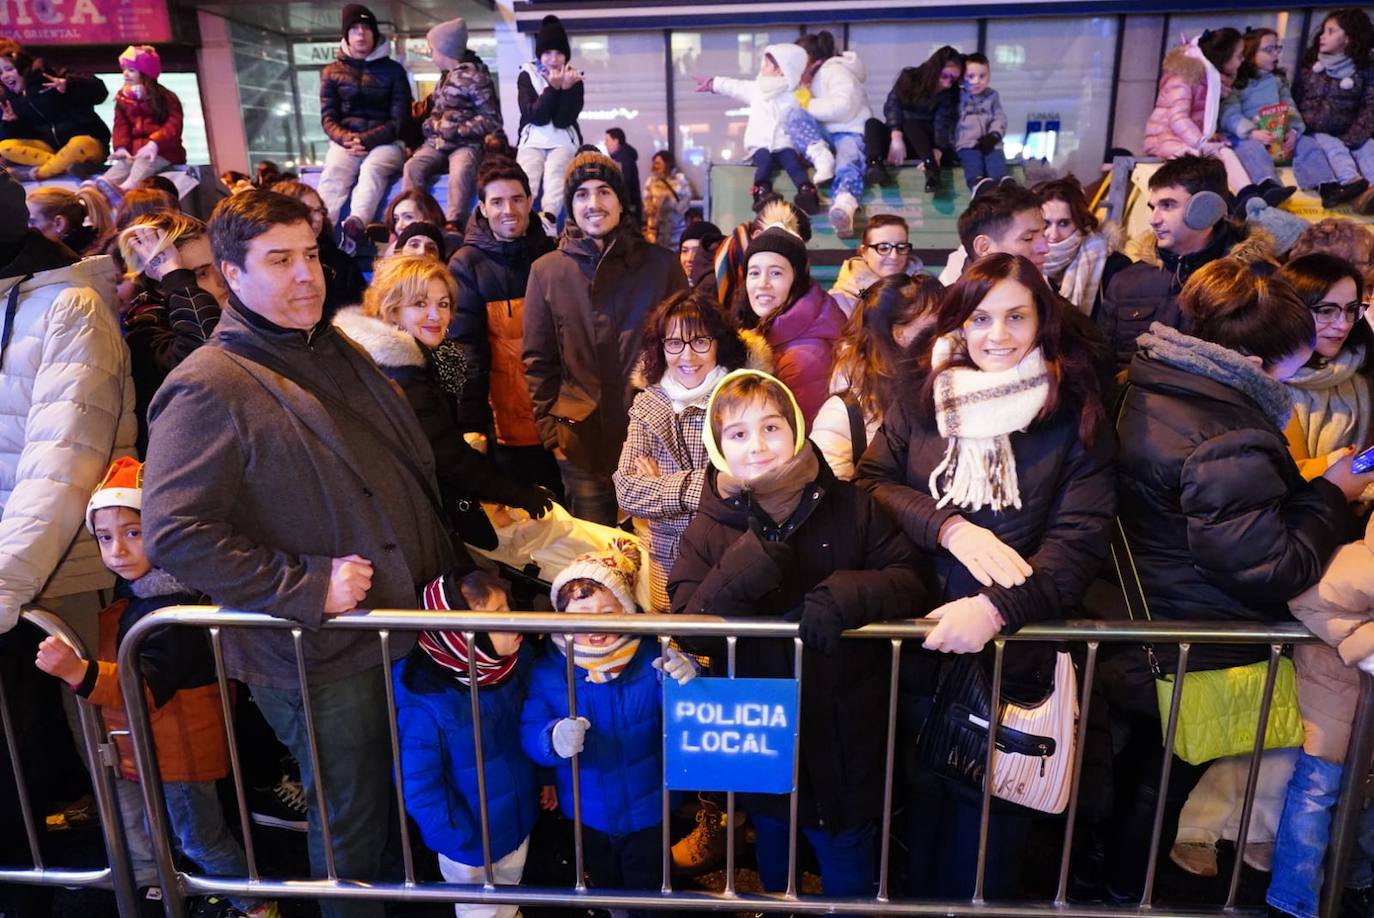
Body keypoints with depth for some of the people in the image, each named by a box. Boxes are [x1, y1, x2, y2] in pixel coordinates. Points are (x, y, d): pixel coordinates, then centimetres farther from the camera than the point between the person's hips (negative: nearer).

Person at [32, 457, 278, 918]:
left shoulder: (174, 607, -28)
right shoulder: (130, 592, 2)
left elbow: (148, 686, -37)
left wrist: (79, 672, -49)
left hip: (176, 751, -9)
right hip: (134, 754, 9)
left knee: (202, 840, 10)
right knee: (139, 848, 25)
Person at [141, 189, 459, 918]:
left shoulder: (339, 353, 10)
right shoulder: (207, 390, -15)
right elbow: (174, 532, -22)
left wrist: (445, 567, 14)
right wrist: (306, 587, -23)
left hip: (412, 625, 7)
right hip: (323, 659, -7)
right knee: (354, 829, 13)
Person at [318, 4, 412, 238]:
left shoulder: (393, 70, 9)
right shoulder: (332, 71, 14)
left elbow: (400, 120, 1)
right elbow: (328, 119, 8)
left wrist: (367, 140, -14)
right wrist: (347, 140, -15)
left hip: (385, 142, -2)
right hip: (346, 140, 2)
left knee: (372, 168, -36)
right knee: (333, 172, -31)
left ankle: (356, 224, -62)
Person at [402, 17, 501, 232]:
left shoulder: (475, 77, -4)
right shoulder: (445, 77, 20)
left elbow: (492, 120, -8)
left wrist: (457, 130, -14)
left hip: (466, 144, -6)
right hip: (436, 142, 6)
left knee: (460, 171, -37)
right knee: (413, 166, -23)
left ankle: (454, 226, -46)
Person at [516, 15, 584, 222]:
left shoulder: (574, 79, 5)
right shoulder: (527, 76, 4)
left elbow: (563, 121, -7)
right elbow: (535, 116, -10)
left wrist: (567, 88, -18)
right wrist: (553, 88, -18)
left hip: (563, 142, 0)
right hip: (533, 140, 1)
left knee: (555, 174, -33)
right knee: (526, 178, -30)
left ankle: (548, 218, -56)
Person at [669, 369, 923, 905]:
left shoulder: (850, 508, -9)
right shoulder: (710, 527, -7)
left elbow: (911, 583, -10)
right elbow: (688, 630, -14)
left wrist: (844, 596, -29)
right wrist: (745, 568, -30)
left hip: (844, 735, -1)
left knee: (849, 874, 20)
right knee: (773, 859, 27)